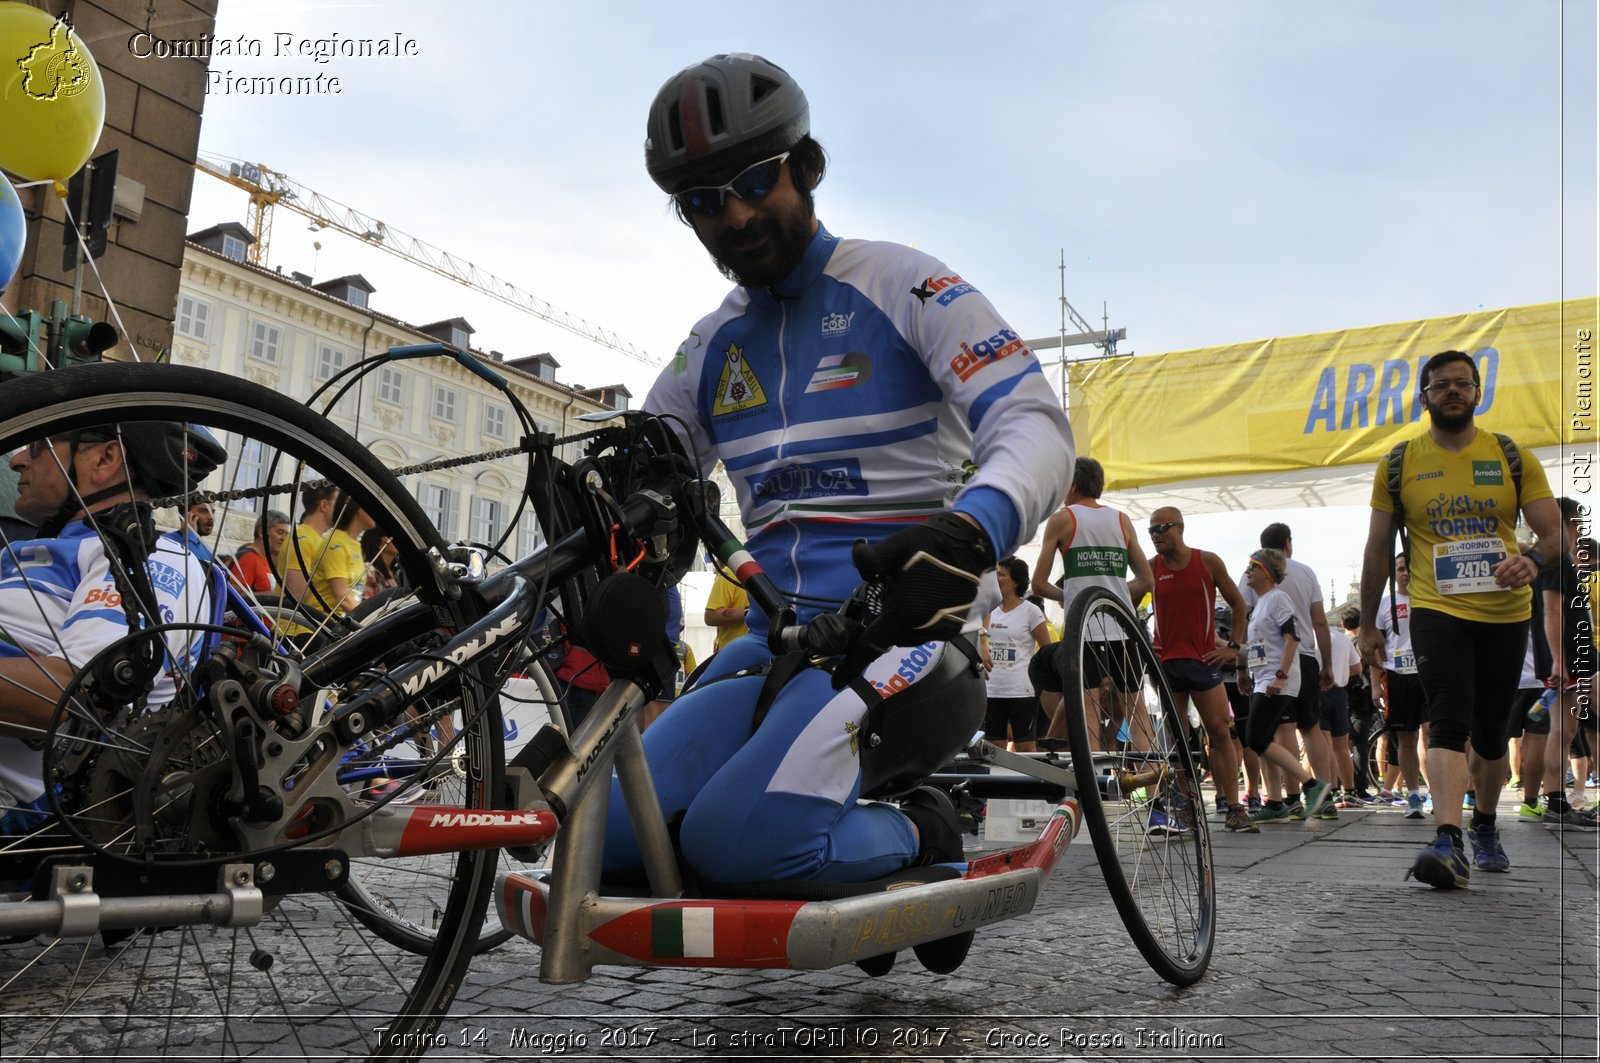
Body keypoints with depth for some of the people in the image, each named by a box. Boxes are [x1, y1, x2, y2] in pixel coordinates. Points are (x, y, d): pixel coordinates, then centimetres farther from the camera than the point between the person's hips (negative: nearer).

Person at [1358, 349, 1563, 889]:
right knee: (1449, 722, -19)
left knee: (1491, 731, 13)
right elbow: (1377, 550, 7)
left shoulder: (1512, 457, 4)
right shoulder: (1398, 464, 3)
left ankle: (1485, 828, 34)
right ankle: (1449, 843, -28)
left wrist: (1533, 558, -24)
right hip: (1436, 611, -2)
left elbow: (1556, 532, 0)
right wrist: (1368, 625, 7)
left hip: (1504, 614, 2)